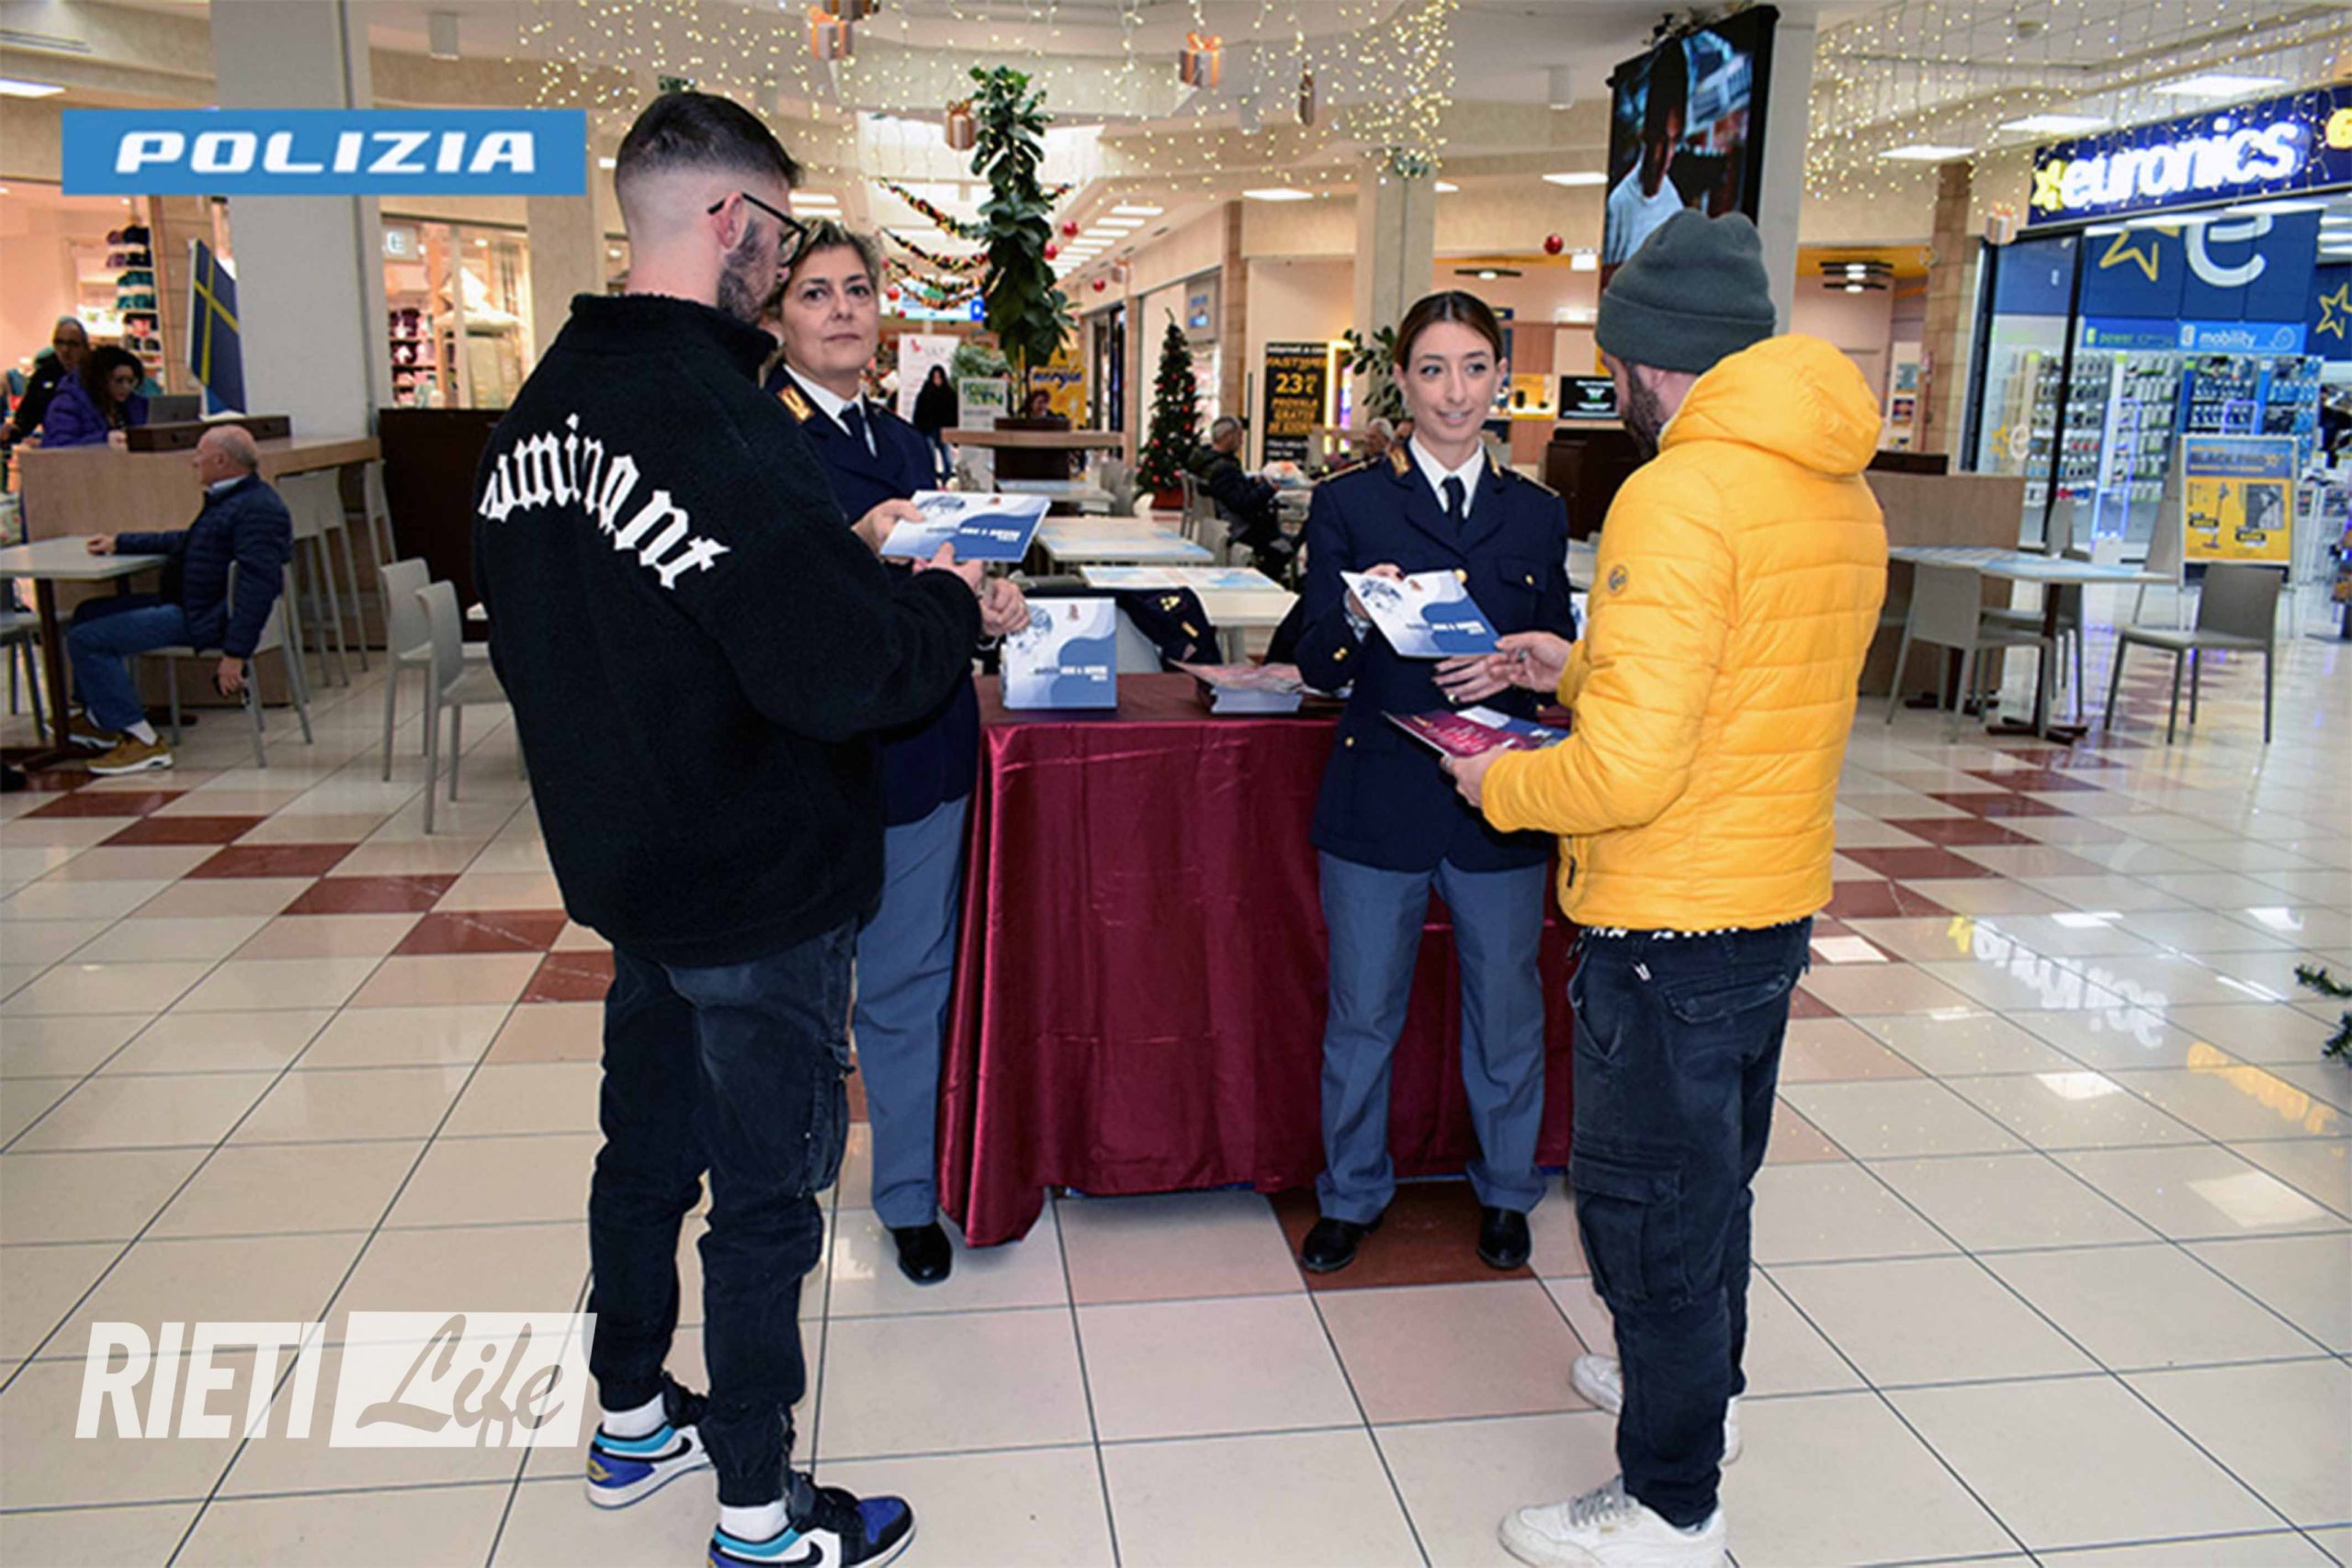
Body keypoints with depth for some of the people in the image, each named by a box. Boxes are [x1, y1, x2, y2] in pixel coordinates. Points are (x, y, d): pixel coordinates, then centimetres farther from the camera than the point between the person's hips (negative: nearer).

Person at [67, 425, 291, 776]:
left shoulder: (258, 509, -21)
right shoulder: (228, 499, 15)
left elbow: (258, 586, -29)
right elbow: (184, 542, 33)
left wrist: (235, 653, -33)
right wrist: (120, 543, 37)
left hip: (205, 619, -11)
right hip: (184, 604, 11)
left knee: (85, 639, -14)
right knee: (89, 613, 24)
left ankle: (142, 741, -11)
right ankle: (99, 720, 31)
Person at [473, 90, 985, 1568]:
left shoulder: (543, 405, 4)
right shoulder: (716, 417, -25)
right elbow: (843, 672, -30)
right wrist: (950, 604, -10)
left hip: (627, 866, 9)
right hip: (760, 889, -8)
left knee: (647, 1146, 23)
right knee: (767, 1194, 6)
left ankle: (630, 1419, 43)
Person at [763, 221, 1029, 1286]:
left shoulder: (903, 442, 14)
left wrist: (986, 607, -1)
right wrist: (858, 545, -29)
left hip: (920, 749, 6)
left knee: (910, 985, 13)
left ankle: (910, 1196, 29)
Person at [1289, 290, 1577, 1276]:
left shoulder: (1539, 514, 8)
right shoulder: (1350, 503, 0)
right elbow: (1318, 669, -4)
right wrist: (1354, 617, -26)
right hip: (1378, 802, -2)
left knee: (1506, 1009, 13)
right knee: (1362, 1012, 10)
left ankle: (1505, 1192, 35)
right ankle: (1351, 1195, 31)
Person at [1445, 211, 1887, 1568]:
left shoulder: (1678, 497, -22)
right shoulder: (1843, 493, 7)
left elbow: (1630, 768, -27)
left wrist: (1505, 783, -9)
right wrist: (1584, 669, 18)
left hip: (1671, 925, -9)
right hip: (1778, 902, 9)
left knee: (1646, 1204, 6)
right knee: (1712, 1174, 26)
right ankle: (1702, 1384, 47)